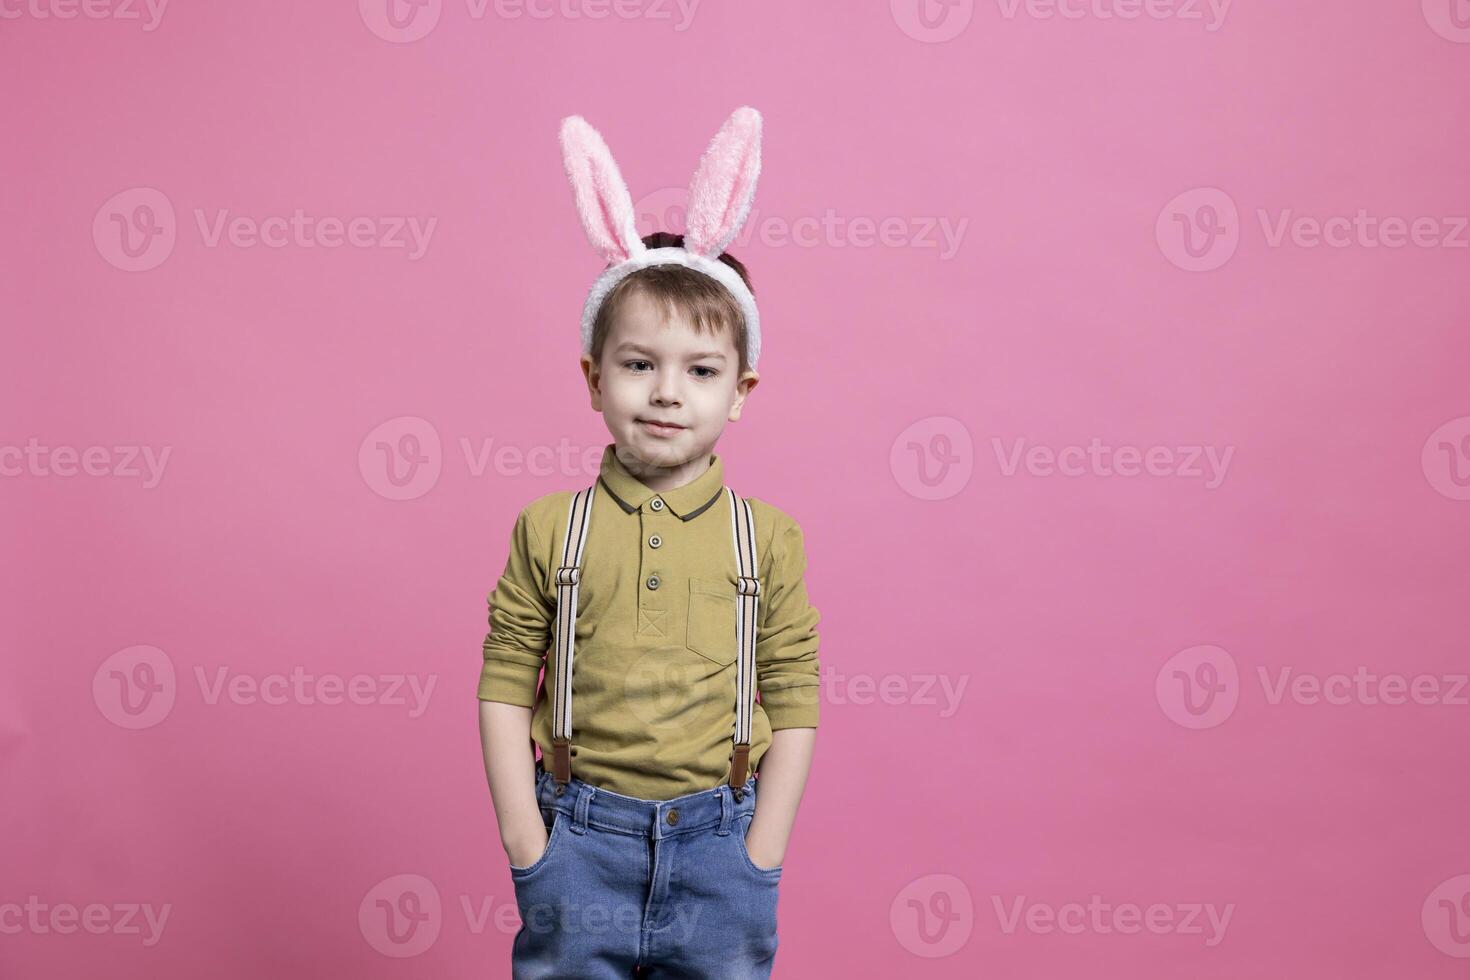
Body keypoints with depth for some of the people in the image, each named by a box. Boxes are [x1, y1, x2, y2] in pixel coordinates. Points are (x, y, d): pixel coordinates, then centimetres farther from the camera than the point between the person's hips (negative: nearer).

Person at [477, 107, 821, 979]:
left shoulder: (768, 538, -2)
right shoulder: (549, 529, -3)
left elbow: (794, 702, 0)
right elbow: (505, 686, -1)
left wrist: (760, 857, -3)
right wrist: (526, 844, -6)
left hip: (718, 842, 1)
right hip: (581, 835, 0)